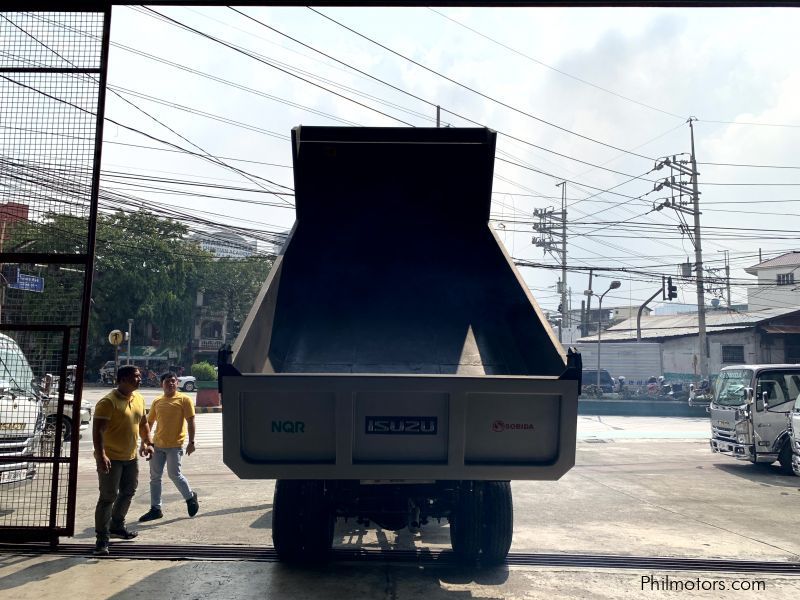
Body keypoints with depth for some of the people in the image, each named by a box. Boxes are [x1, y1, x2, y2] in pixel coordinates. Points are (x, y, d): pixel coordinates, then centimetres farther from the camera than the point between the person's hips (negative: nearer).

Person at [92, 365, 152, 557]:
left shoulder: (139, 399, 7)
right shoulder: (108, 402, -18)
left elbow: (143, 423, 19)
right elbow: (97, 430, -23)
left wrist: (147, 442, 7)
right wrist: (101, 455, -32)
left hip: (131, 457, 8)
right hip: (111, 458, -8)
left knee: (128, 492, 19)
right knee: (108, 498, -5)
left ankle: (116, 526, 38)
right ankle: (102, 539, 4)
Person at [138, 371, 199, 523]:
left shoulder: (184, 399, -4)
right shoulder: (157, 401, 10)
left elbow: (191, 421, -7)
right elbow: (149, 422, 16)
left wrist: (191, 442, -13)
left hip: (175, 445, -5)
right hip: (157, 445, 6)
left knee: (174, 474, -6)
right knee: (155, 476, 7)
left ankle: (191, 497, 18)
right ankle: (155, 509, 17)